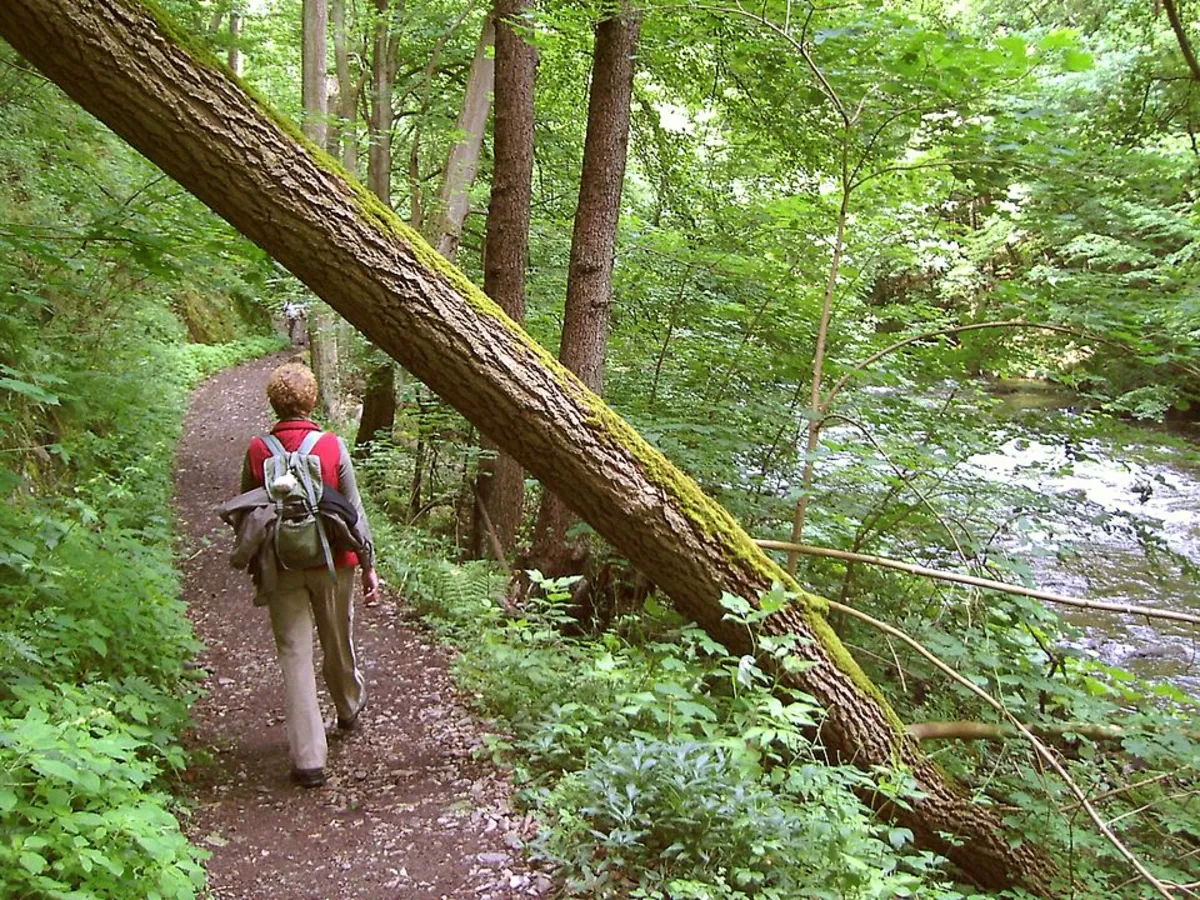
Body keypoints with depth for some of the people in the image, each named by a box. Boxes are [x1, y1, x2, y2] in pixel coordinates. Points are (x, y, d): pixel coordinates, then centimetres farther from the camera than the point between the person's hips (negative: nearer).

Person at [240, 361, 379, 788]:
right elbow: (354, 511, -7)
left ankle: (308, 759, 3)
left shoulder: (257, 451, -7)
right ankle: (349, 708, 49)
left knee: (295, 656, 3)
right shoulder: (333, 447, -10)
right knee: (338, 643, 21)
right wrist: (369, 565, 2)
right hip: (332, 562, 0)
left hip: (282, 567, 0)